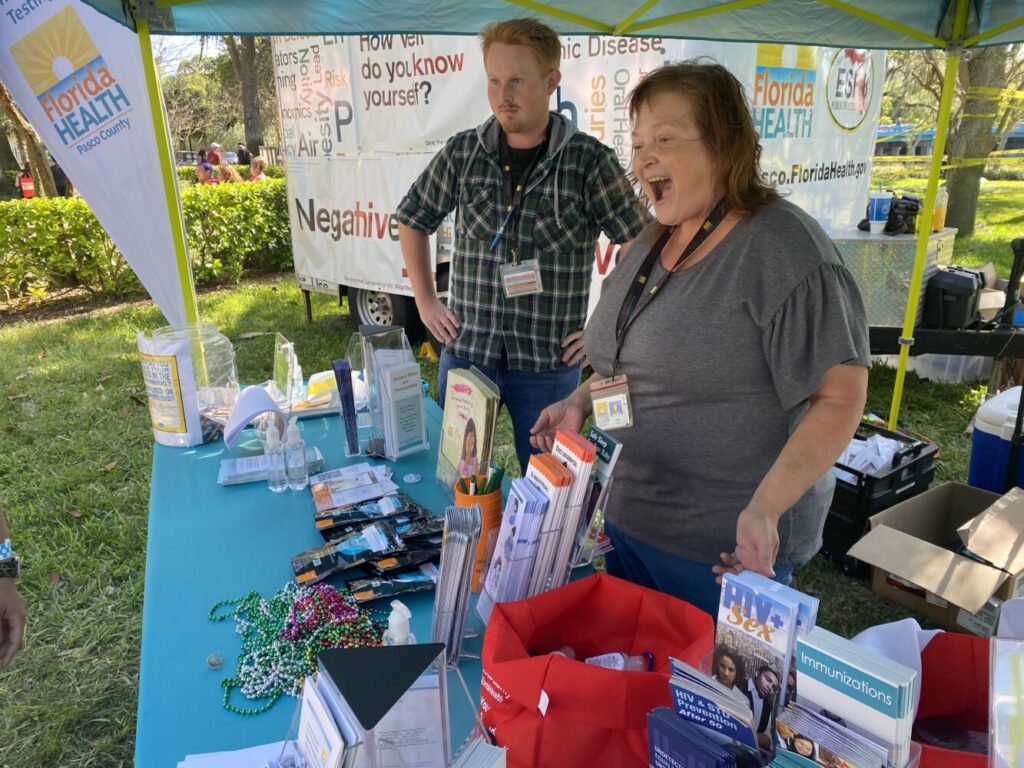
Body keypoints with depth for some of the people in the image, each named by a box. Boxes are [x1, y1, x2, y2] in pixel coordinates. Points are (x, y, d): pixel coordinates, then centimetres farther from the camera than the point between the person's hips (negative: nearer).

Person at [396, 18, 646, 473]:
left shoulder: (588, 160, -7)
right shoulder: (462, 153, 1)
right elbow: (413, 220, 15)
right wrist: (425, 303, 10)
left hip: (549, 364, -2)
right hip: (464, 353, 2)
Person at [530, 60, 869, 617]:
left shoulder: (783, 247, -17)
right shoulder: (649, 247, 7)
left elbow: (839, 395, -20)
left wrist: (765, 508, -28)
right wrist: (579, 404, 3)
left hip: (727, 550, -7)